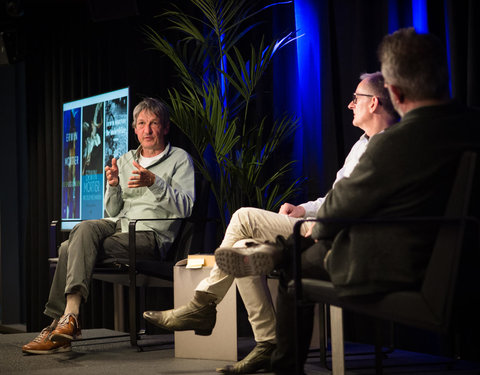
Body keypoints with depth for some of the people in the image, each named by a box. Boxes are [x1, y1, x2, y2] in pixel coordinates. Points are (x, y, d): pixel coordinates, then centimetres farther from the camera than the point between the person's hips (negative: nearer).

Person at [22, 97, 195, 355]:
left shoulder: (180, 159, 7)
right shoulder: (125, 160, 23)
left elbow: (185, 207, -7)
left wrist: (154, 182, -20)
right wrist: (113, 186, -2)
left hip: (151, 235, -5)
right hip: (118, 226, 6)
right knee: (85, 228, -29)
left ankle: (65, 319, -30)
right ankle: (68, 319, -33)